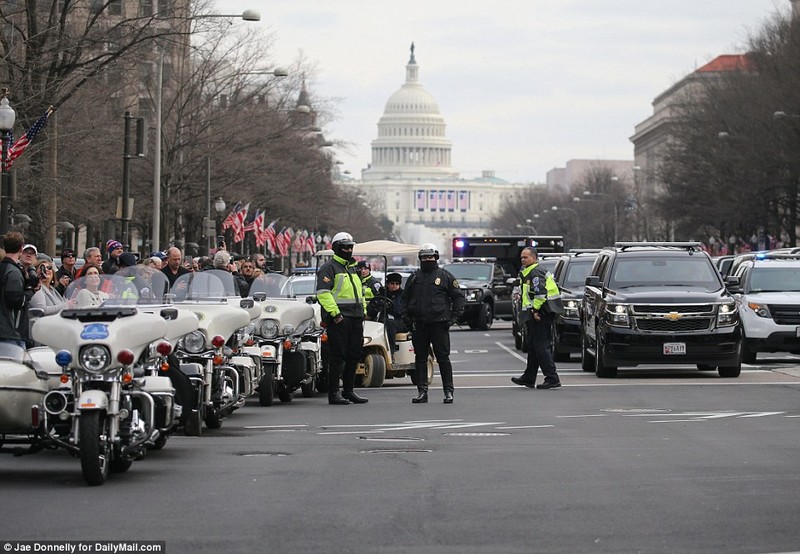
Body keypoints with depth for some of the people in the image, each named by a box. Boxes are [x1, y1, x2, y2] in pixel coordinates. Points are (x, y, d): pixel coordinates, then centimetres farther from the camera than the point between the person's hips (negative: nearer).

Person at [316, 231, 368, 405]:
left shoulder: (352, 268, 22)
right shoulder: (329, 268, -6)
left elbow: (360, 293, 29)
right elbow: (323, 293, -16)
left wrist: (362, 312, 18)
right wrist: (335, 313, -22)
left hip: (355, 319, 8)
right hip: (339, 319, -8)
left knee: (354, 356, 10)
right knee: (338, 356, -8)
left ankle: (349, 391, 19)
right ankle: (334, 393, -5)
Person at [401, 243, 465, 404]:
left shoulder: (445, 276, 3)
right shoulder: (414, 277, 14)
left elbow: (459, 297, 5)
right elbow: (405, 298, 22)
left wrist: (454, 317, -4)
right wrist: (406, 317, 8)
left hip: (439, 324, -4)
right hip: (419, 325, 4)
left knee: (443, 358, -3)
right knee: (420, 359, 5)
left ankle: (448, 391, 2)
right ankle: (422, 391, 9)